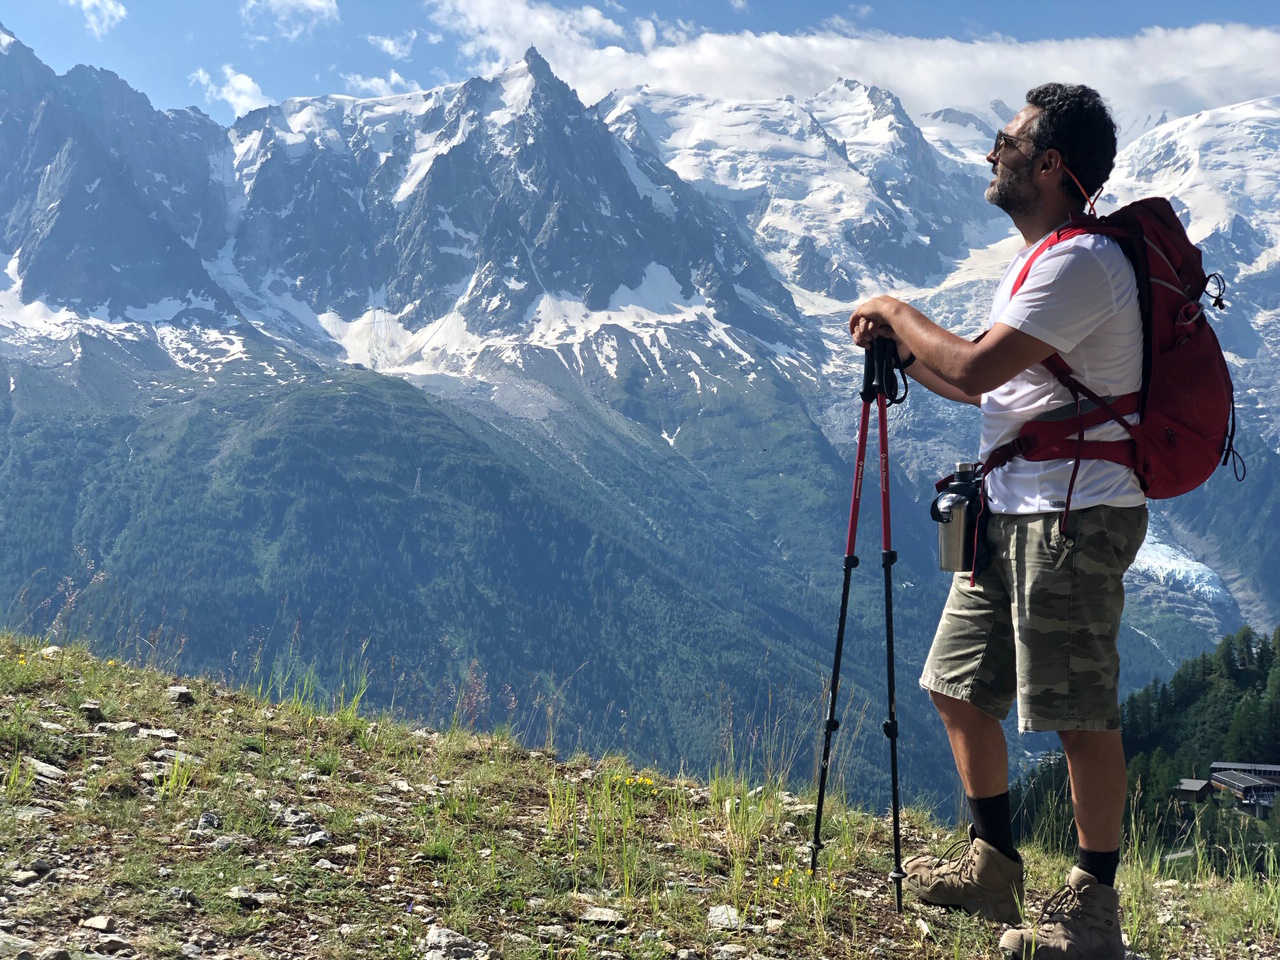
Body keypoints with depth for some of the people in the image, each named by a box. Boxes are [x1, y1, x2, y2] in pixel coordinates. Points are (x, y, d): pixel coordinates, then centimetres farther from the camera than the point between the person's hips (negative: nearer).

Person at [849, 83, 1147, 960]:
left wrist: (898, 311, -7)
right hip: (1010, 512, 11)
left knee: (1081, 715, -4)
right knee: (961, 687, 14)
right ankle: (994, 868, 26)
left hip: (1074, 518, -11)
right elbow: (994, 387, 23)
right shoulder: (1042, 261, 18)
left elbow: (977, 368, -24)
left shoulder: (1083, 263, -16)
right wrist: (903, 353, 10)